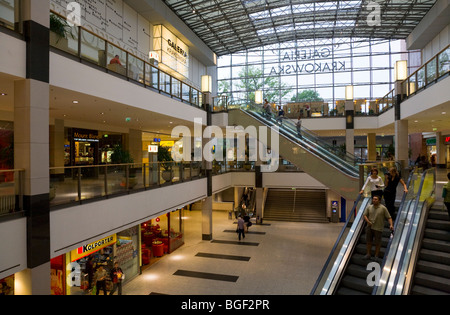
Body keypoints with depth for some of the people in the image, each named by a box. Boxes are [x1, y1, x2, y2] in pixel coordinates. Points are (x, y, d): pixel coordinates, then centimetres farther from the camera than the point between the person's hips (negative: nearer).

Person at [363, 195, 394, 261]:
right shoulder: (369, 207, 6)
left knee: (377, 243, 5)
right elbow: (365, 215, 5)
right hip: (369, 227, 3)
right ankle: (368, 254, 22)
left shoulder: (383, 208, -4)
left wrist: (391, 225, -17)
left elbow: (389, 217, -4)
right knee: (368, 241, 9)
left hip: (378, 228, -3)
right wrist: (368, 222, -11)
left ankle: (376, 255, 19)